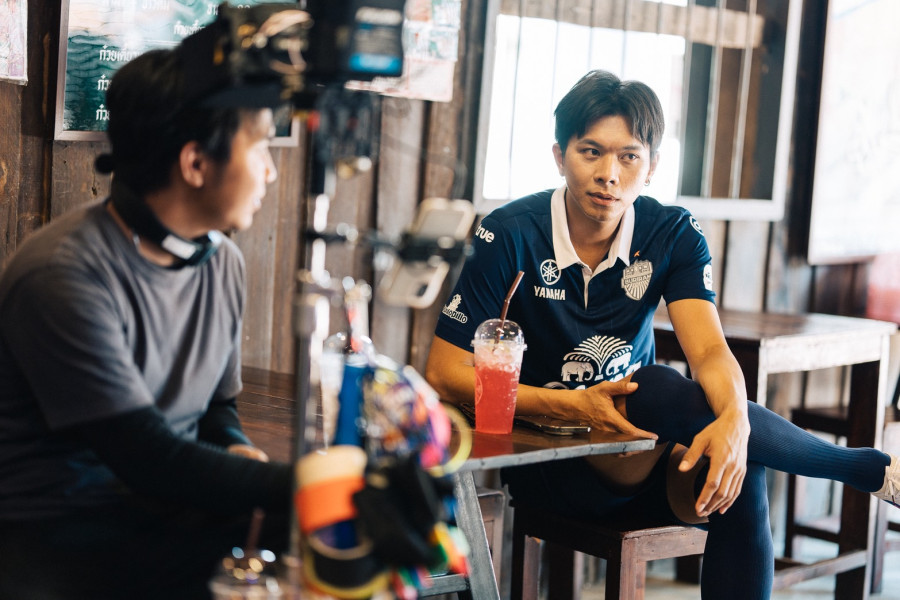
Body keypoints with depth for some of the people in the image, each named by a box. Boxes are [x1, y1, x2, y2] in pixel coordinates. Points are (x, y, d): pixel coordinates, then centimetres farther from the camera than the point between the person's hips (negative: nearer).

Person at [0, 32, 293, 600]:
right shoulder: (63, 277, -20)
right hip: (54, 533, -7)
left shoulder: (224, 262, 5)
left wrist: (238, 452, -5)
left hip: (174, 510, 7)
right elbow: (151, 459, -23)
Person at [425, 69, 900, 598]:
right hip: (545, 459, -3)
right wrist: (573, 406, -25)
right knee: (662, 393, -31)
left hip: (637, 450, 3)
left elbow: (710, 351, -15)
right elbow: (445, 374, -13)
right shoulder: (511, 236, -11)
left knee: (738, 479, -30)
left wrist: (734, 418, -39)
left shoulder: (674, 234, -2)